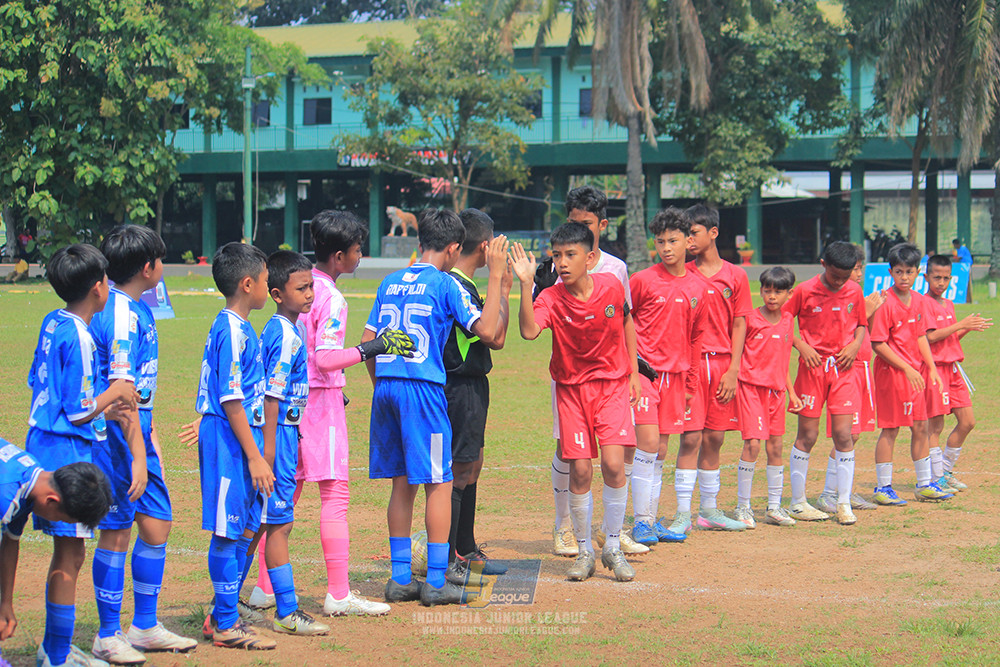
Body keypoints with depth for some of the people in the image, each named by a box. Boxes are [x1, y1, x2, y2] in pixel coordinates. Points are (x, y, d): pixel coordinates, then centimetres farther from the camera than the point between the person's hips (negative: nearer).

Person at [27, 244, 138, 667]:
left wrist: (103, 407, 17)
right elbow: (77, 411, -19)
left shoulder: (52, 324, 9)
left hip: (44, 444, 10)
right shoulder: (79, 338, -18)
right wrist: (113, 393, -2)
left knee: (67, 552, 17)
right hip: (68, 452, -10)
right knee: (69, 554, -4)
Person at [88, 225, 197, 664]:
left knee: (157, 524, 12)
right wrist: (138, 456, -24)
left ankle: (145, 627, 23)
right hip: (116, 435, -9)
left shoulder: (137, 309, 12)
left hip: (138, 432, 9)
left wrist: (150, 436, 23)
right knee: (116, 533, -1)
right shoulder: (122, 315, -19)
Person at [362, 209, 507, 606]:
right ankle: (436, 583, -2)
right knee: (438, 483, -1)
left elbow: (367, 341, 14)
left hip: (386, 388, 6)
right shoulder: (445, 284, -3)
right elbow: (486, 331, -10)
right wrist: (496, 277, -4)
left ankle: (400, 578, 14)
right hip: (422, 389, -6)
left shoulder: (391, 283, 15)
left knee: (402, 483, 12)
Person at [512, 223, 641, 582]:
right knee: (580, 471, -3)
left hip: (612, 384, 0)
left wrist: (633, 372, 10)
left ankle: (613, 547, 3)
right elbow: (529, 331, -34)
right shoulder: (551, 298, -14)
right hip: (571, 388, 0)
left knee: (613, 463, -13)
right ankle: (585, 551, 15)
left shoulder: (612, 286, -10)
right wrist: (525, 284, -40)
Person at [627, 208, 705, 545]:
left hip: (675, 375, 5)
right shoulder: (642, 280, -5)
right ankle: (641, 521, -6)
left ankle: (653, 520, 16)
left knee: (660, 451, 9)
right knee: (648, 444, -12)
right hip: (643, 370, -5)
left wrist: (691, 384, 15)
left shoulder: (697, 289, 8)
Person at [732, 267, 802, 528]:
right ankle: (742, 506, -2)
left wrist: (792, 392, 17)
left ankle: (774, 507, 16)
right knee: (753, 444, -12)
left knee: (775, 447, 8)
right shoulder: (750, 319, -7)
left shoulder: (788, 320, 9)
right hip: (751, 386, -5)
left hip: (776, 389, 5)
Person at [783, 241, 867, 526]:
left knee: (843, 434, -4)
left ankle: (844, 503, 4)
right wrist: (802, 347, -12)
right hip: (813, 365, -2)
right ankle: (797, 502, 12)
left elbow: (862, 324, 17)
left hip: (843, 368, 2)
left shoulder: (855, 291, 4)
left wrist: (855, 345, -2)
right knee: (807, 435, 2)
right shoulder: (805, 291, -6)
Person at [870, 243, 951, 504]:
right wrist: (907, 369, -17)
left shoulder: (919, 300, 8)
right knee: (890, 429, -2)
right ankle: (883, 488, 6)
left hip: (915, 372, 7)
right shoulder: (885, 302, -14)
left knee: (921, 427, 11)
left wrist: (932, 369, 9)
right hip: (891, 371, -7)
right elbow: (878, 344, -16)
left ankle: (924, 484, 22)